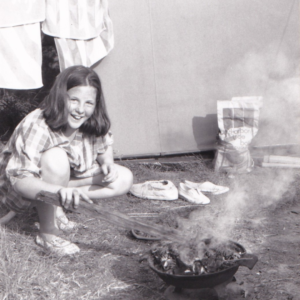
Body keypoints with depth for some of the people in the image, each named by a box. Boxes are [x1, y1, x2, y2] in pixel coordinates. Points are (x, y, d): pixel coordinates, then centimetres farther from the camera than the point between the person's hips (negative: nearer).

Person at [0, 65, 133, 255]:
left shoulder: (93, 125, -14)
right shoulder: (36, 128, -33)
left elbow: (105, 146, 7)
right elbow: (20, 180, -39)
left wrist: (107, 163, -17)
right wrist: (60, 190, -58)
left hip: (67, 179, 7)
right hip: (22, 191, -6)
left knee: (124, 179, -8)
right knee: (56, 158, -39)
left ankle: (56, 206, -6)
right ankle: (48, 234, -24)